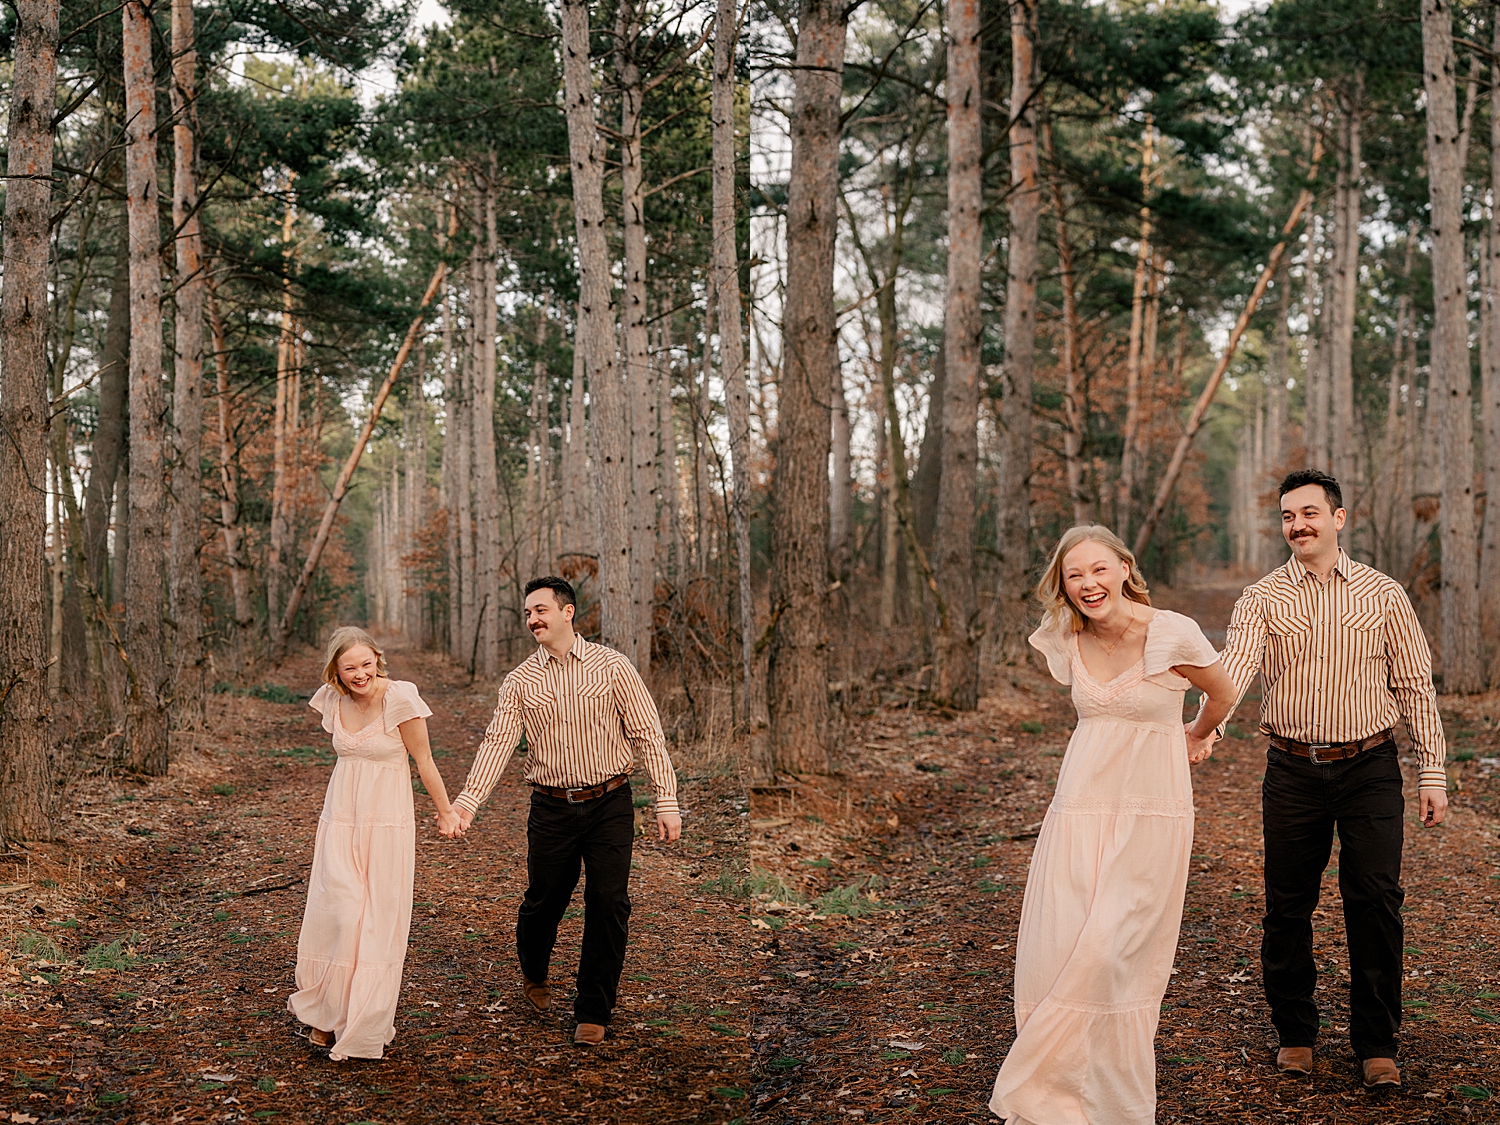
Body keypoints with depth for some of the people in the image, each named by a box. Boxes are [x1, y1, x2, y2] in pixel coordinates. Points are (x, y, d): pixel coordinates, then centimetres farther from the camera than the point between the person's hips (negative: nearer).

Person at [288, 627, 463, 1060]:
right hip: (341, 818, 3)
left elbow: (424, 761, -4)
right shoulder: (332, 700, 1)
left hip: (387, 822, -3)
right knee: (339, 913, -6)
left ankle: (365, 1026, 15)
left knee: (379, 921, 2)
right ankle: (328, 1012, 12)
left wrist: (446, 812, 4)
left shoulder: (399, 698, -14)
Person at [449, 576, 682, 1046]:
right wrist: (468, 800, -21)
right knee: (544, 901, 9)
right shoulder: (520, 681, 3)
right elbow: (497, 742, -6)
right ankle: (534, 975, 41)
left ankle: (593, 1012, 9)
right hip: (551, 808, 1)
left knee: (608, 904, -5)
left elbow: (648, 734, -1)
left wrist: (666, 801, -7)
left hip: (610, 804, -1)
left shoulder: (612, 667, -1)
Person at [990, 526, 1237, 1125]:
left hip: (1149, 814, -4)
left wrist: (1194, 737, 25)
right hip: (1080, 807, 4)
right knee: (1055, 952, -2)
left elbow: (1223, 695, 8)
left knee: (1108, 953, -10)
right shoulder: (1065, 641, 3)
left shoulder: (1172, 633, -11)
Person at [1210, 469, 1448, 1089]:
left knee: (1375, 901, -3)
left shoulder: (1383, 595, 4)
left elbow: (1415, 684, 7)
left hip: (1370, 768, 0)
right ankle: (1295, 1033, 21)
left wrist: (1432, 772, 1)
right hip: (1292, 771, 0)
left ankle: (1377, 1044, 10)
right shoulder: (1261, 600, 1)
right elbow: (1233, 670, -15)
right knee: (1287, 906, 5)